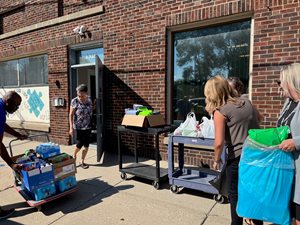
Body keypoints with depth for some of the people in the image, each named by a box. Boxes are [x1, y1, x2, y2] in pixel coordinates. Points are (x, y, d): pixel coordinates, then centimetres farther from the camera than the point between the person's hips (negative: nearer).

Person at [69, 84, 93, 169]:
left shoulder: (89, 100, 0)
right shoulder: (74, 101, -11)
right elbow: (71, 115, -9)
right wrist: (71, 127, -13)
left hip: (88, 127, 4)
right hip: (78, 127, -4)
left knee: (86, 145, 6)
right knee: (79, 144, -2)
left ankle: (82, 162, 22)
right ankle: (74, 156, 29)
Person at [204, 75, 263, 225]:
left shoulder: (220, 112, -14)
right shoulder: (246, 102, 5)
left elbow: (219, 143, -20)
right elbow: (257, 123, 22)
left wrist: (216, 160, -4)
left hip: (238, 158, -7)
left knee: (235, 195, 13)